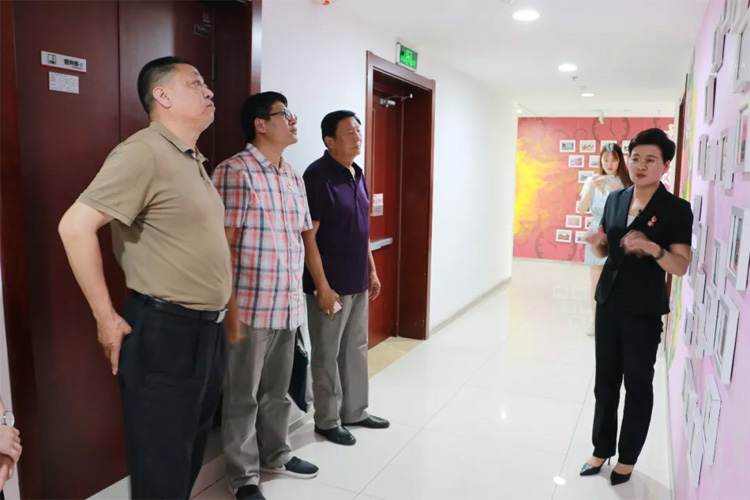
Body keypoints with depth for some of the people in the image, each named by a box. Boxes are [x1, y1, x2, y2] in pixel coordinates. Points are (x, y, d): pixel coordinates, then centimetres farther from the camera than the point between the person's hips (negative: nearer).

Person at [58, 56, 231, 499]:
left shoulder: (193, 159, 13)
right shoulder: (144, 152, -16)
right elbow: (76, 226, -23)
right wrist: (106, 318, -17)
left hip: (208, 330, 9)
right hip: (165, 333, -9)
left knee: (191, 459, 22)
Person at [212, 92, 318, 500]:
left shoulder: (294, 177, 12)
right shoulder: (235, 172, -12)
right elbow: (224, 245, -14)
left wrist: (298, 296, 15)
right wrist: (230, 305, -16)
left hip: (288, 305, 7)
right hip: (251, 306, -7)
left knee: (278, 388, 20)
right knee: (243, 395, 9)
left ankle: (275, 454, 39)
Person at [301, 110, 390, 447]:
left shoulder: (358, 175, 11)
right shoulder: (318, 175, -15)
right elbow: (309, 235, -17)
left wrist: (372, 271, 16)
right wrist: (322, 286, -20)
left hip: (358, 282, 8)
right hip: (331, 283, -8)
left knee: (356, 349, 17)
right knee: (327, 354, 6)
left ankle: (354, 411, 33)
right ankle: (327, 421, 21)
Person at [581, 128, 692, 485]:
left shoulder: (676, 209, -10)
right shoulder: (615, 199, 5)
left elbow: (681, 268, -14)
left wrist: (652, 248, -32)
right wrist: (595, 244, -9)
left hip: (644, 311, -5)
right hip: (608, 302, 5)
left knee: (638, 386, 10)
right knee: (605, 382, 14)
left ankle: (628, 457, 27)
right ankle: (601, 449, 30)